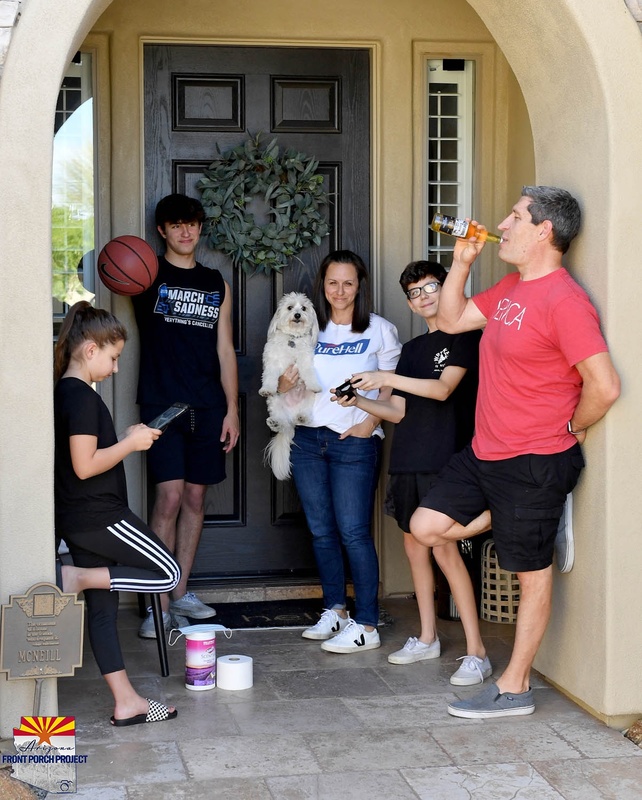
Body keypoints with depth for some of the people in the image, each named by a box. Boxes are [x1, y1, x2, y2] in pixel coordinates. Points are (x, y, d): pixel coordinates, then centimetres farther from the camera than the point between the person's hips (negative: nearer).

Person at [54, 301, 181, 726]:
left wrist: (126, 439, 11)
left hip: (77, 520, 10)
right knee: (168, 574, 1)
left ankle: (127, 703, 14)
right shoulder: (83, 397, -17)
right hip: (99, 516, -10)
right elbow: (85, 465, -22)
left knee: (103, 607, 10)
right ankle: (79, 576, -5)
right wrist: (131, 443, -11)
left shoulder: (64, 392, 13)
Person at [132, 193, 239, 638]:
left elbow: (225, 350, 14)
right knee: (170, 496, -12)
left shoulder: (216, 284, 14)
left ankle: (181, 593, 19)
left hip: (208, 407, 4)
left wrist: (232, 409, 8)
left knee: (196, 497, 7)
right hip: (162, 402, -4)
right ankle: (159, 605, -6)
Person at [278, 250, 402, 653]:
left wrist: (371, 422, -13)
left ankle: (367, 626, -2)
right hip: (308, 438, 5)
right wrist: (286, 383, -8)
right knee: (321, 530, 11)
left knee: (353, 532, -7)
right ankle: (335, 610, 24)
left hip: (354, 441, -5)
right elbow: (286, 386, 15)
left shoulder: (379, 330, 0)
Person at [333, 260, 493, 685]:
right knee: (414, 545, 10)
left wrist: (386, 378, -22)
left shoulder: (464, 336, -2)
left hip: (445, 458, -7)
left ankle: (476, 652, -9)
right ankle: (427, 638, 22)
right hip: (408, 459, 7)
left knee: (444, 549, -12)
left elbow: (443, 388, -16)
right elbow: (400, 411, 17)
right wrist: (358, 401, 2)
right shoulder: (411, 349, 18)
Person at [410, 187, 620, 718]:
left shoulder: (563, 301, -21)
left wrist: (570, 429, -9)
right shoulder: (509, 289, 9)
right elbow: (451, 320, 20)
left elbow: (603, 386, -26)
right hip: (485, 453, 9)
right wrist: (462, 262, 8)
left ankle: (514, 688, 14)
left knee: (532, 572, 4)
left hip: (534, 463, -9)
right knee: (426, 527, 8)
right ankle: (513, 521, 25)